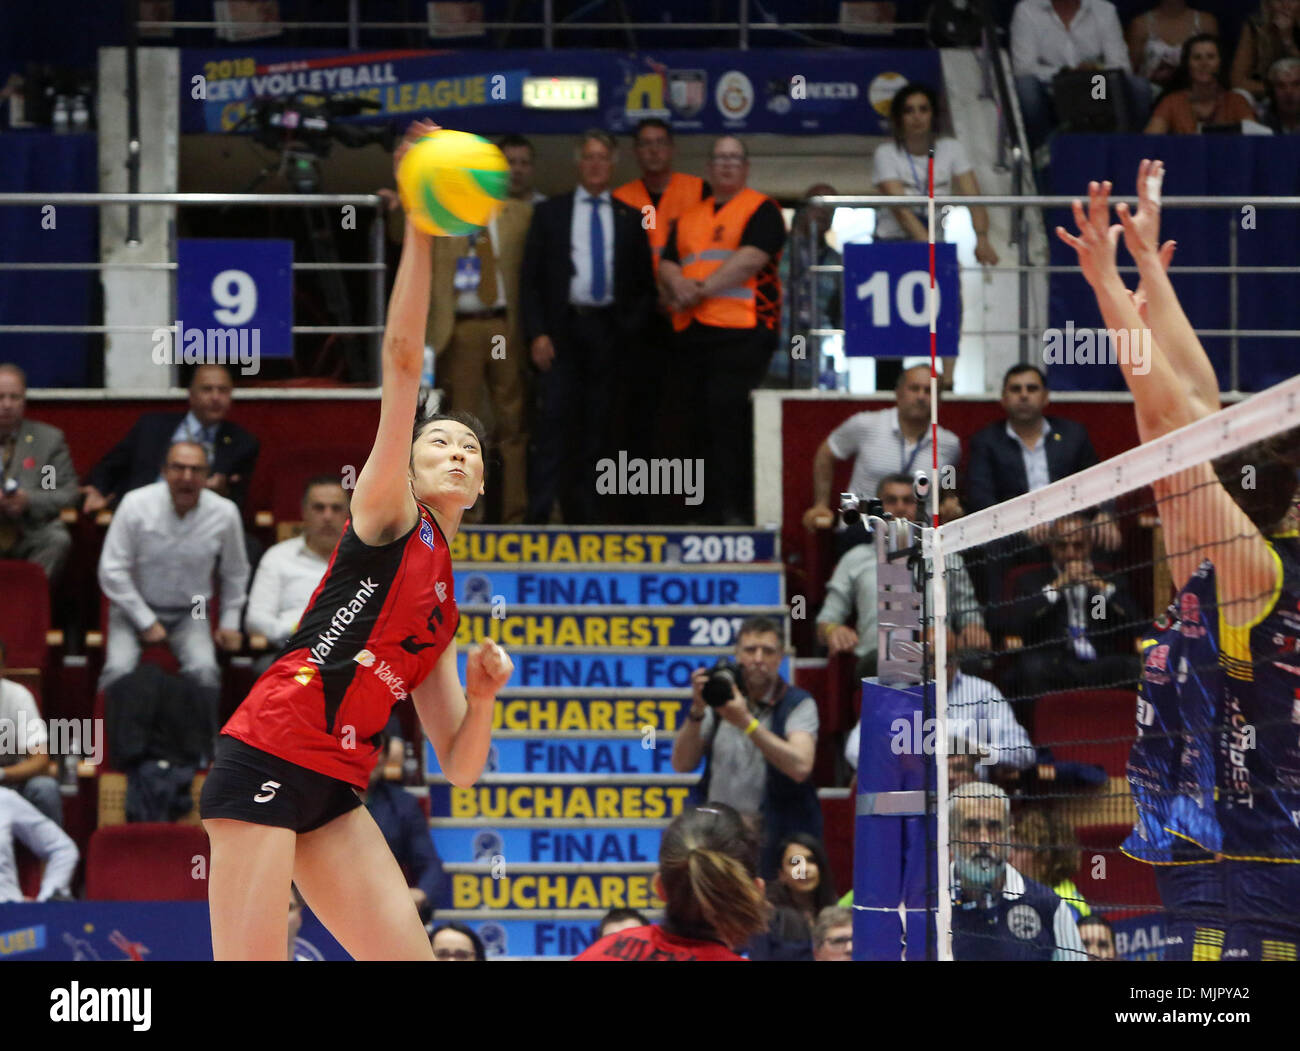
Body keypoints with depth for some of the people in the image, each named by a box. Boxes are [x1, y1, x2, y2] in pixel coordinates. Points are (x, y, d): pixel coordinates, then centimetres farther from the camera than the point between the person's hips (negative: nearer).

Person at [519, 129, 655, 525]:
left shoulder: (630, 219, 11)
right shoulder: (549, 213, 8)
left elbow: (645, 284, 13)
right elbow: (530, 280, 4)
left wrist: (631, 329, -1)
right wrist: (537, 333, -6)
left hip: (608, 332, 2)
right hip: (562, 329, -2)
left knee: (597, 428, 2)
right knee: (553, 422, -10)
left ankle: (584, 518, 6)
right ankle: (539, 514, -12)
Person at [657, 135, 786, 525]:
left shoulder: (762, 210, 3)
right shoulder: (688, 218, 22)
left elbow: (750, 259, -10)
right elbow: (667, 263, 15)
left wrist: (702, 289, -10)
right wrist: (678, 285, -9)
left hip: (741, 330, -6)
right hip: (692, 332, 6)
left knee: (728, 416, -15)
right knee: (700, 421, 5)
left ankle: (734, 509, -16)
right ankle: (708, 511, 10)